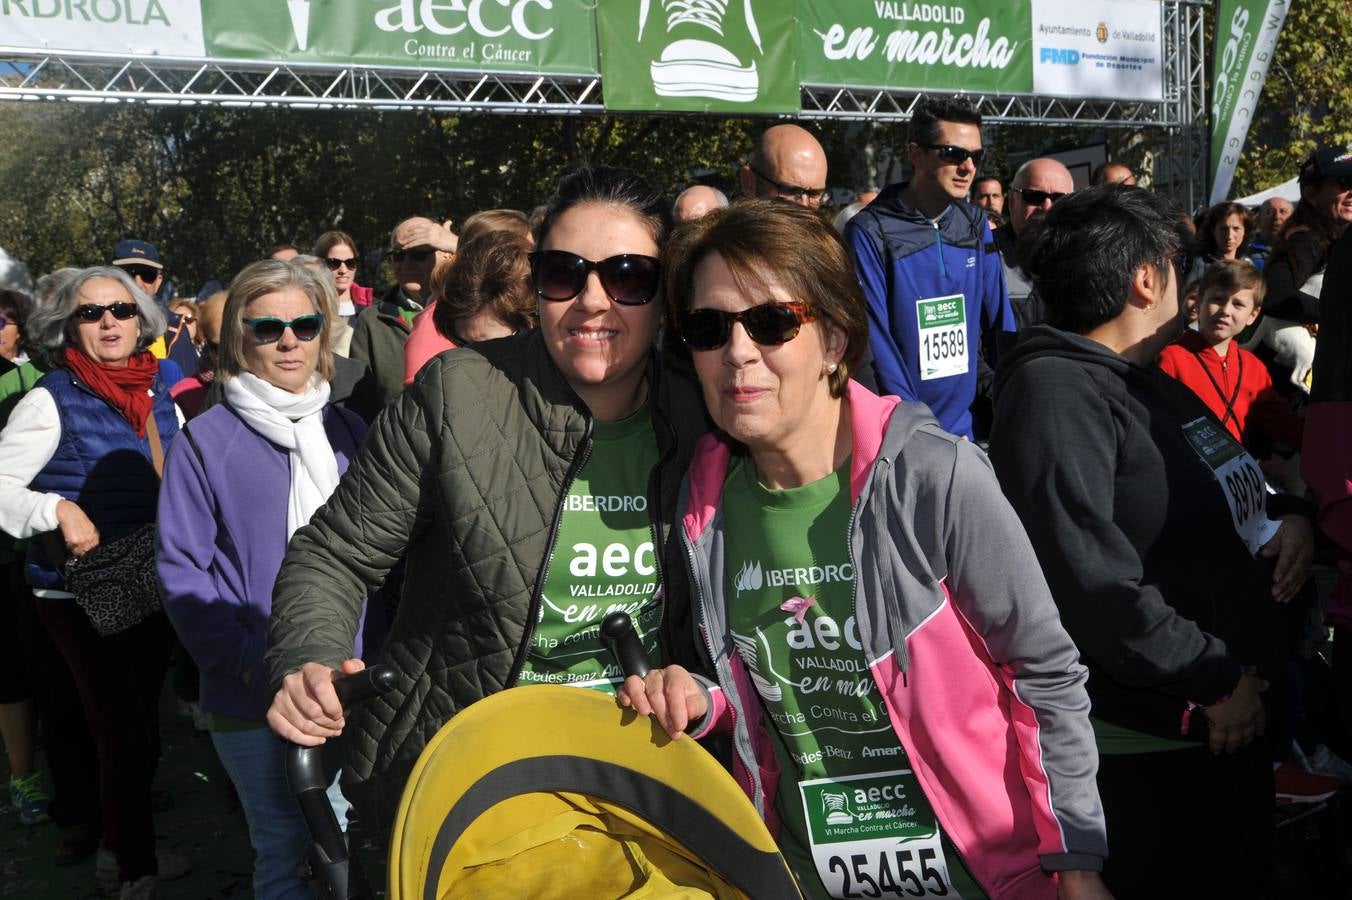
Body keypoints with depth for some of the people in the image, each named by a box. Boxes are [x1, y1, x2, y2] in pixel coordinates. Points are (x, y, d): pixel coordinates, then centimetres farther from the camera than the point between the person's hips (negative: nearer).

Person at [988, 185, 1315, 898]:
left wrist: (1288, 516, 3)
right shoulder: (1053, 391, -20)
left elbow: (1219, 492, 25)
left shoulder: (1155, 381, 13)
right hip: (1143, 742, -10)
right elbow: (1090, 578, -29)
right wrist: (1216, 680, -20)